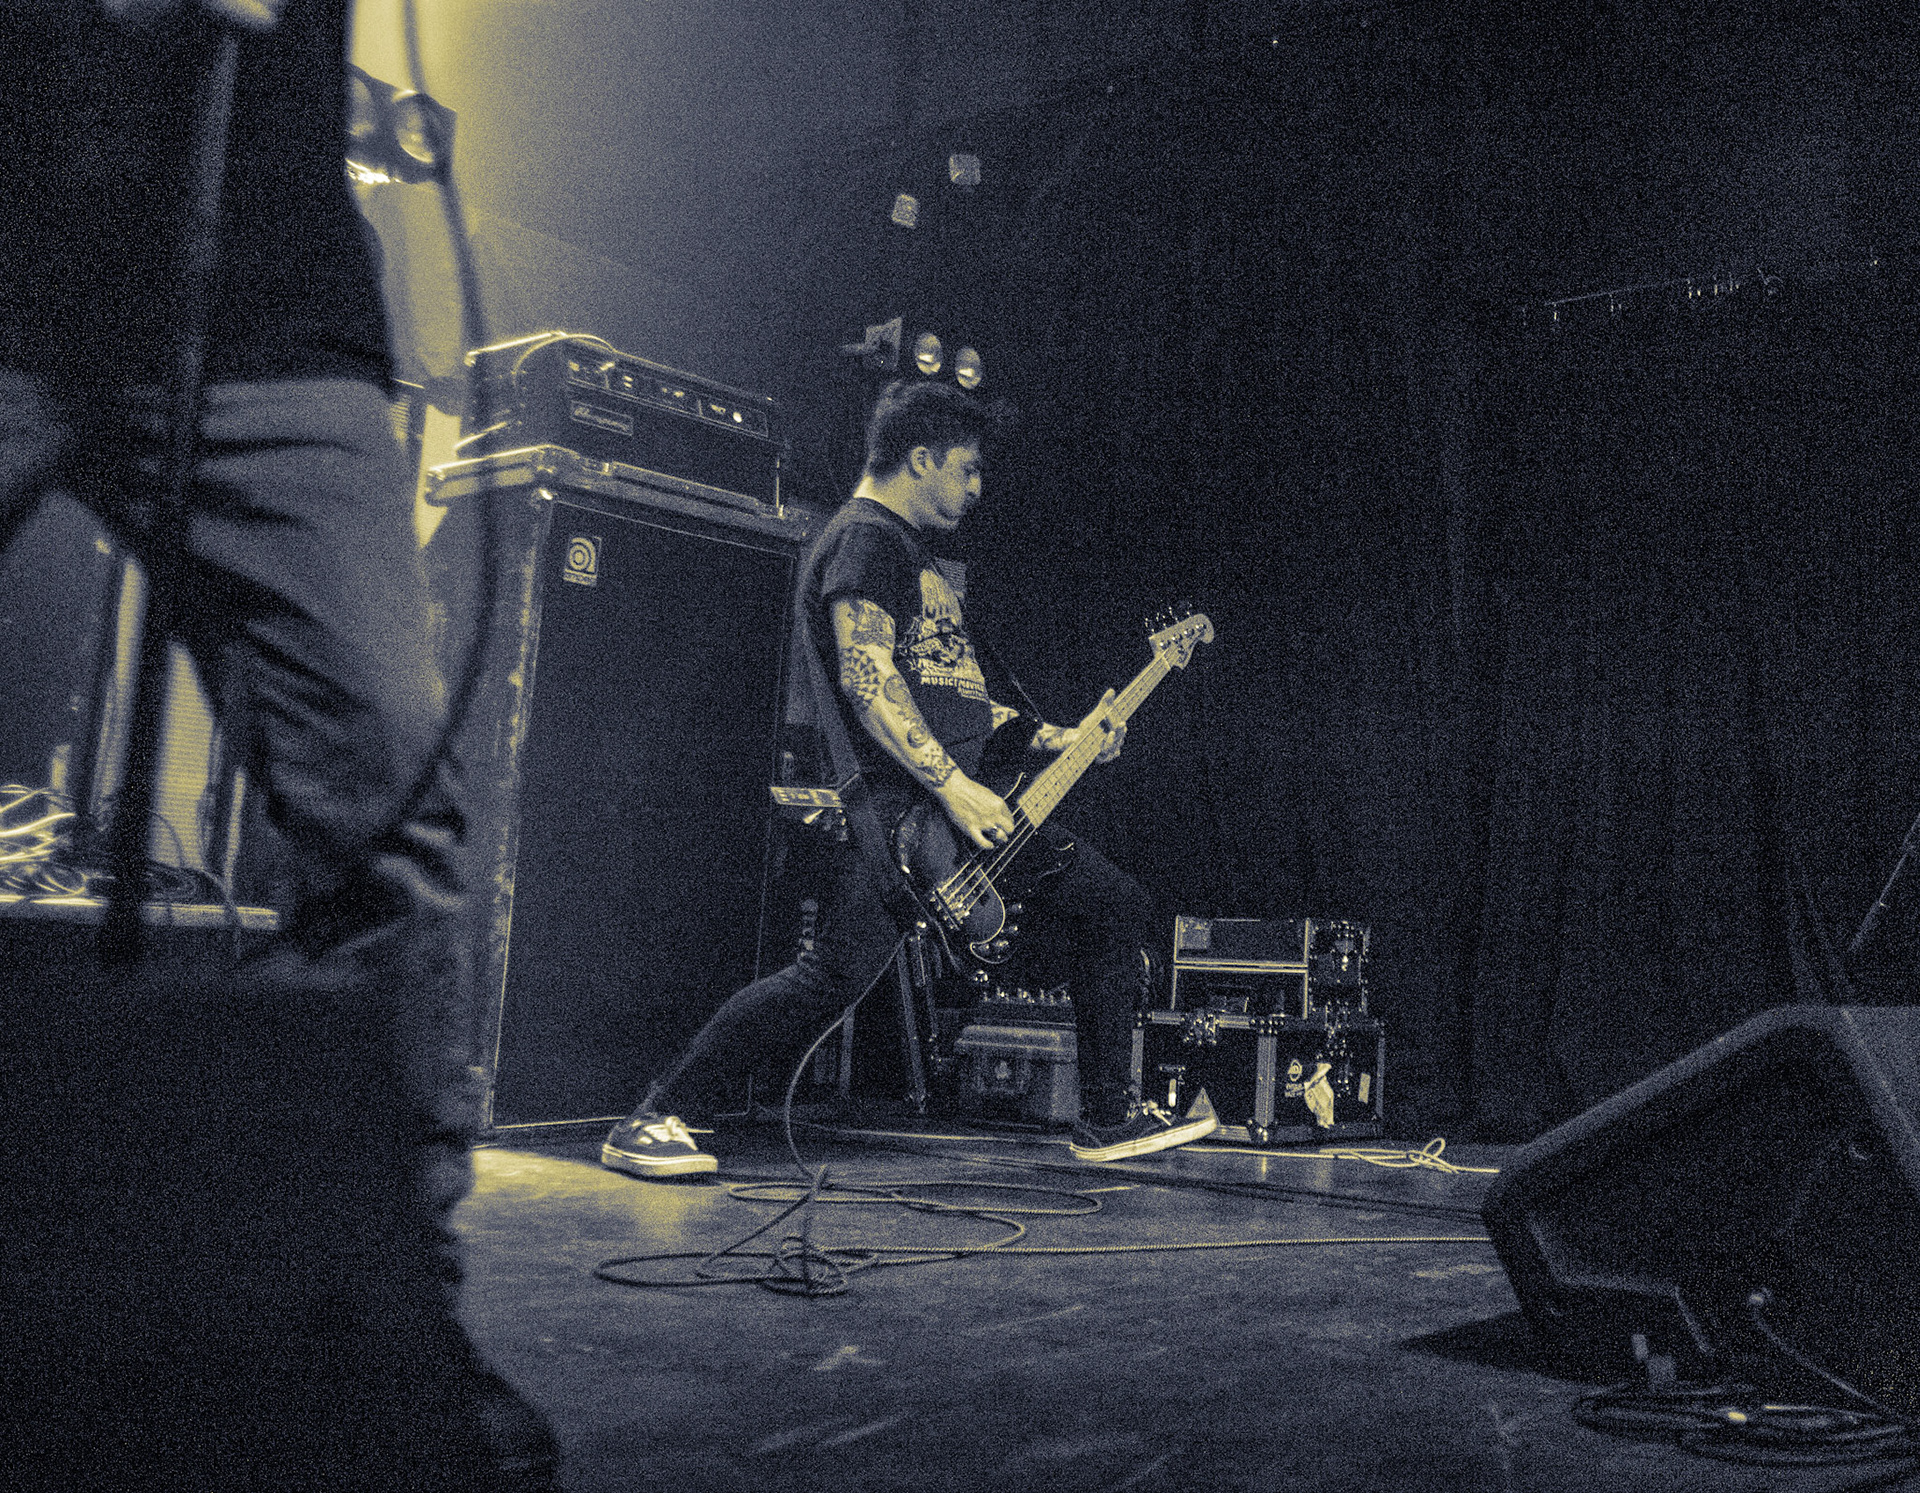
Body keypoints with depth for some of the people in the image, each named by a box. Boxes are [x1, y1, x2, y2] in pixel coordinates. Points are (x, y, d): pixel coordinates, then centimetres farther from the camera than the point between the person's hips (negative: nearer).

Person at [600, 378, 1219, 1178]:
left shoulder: (908, 549, 26)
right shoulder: (867, 537, -6)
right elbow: (864, 675, -20)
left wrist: (1056, 738, 23)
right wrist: (951, 784, -25)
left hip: (967, 799, 10)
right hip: (896, 808, -10)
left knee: (1114, 904, 9)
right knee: (833, 976, -20)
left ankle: (1108, 1118, 17)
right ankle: (649, 1122, -7)